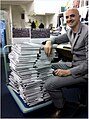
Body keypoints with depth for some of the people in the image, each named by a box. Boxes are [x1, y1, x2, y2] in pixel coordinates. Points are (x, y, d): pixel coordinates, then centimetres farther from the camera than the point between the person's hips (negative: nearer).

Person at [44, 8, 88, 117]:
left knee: (49, 84, -19)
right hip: (73, 64, 9)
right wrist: (49, 42, -4)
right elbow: (57, 39, 20)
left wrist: (68, 72, -26)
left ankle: (60, 106, 10)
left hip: (83, 71, -9)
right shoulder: (70, 32, 5)